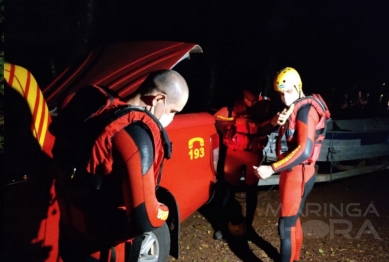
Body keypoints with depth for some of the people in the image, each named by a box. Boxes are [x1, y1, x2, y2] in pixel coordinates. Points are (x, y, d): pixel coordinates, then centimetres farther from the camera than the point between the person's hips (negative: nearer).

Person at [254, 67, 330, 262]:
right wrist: (274, 122, -14)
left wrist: (272, 169, -30)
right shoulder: (293, 109, 11)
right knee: (293, 220, 22)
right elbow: (263, 130, 8)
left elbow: (305, 150, -29)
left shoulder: (306, 110, -17)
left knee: (285, 225, -5)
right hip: (292, 170, 10)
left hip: (298, 172, -10)